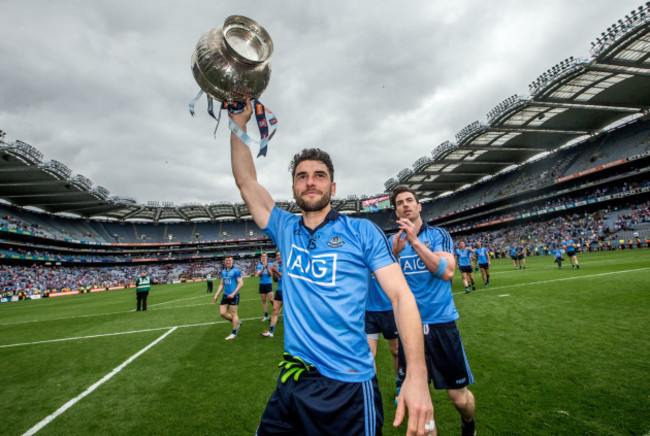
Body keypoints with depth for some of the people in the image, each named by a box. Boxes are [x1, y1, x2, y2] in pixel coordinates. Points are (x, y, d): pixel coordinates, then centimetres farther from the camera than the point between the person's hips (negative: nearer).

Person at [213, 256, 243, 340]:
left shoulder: (236, 271, -8)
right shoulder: (223, 271, 12)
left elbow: (241, 283, -12)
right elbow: (221, 284, 20)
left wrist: (233, 293, -19)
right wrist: (216, 295, 13)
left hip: (234, 295, -7)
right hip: (225, 295, 7)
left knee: (233, 313, -1)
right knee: (222, 313, 5)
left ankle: (234, 333, 12)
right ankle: (237, 323, 26)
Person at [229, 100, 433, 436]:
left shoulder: (362, 231, -7)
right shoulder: (286, 230, 4)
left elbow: (401, 296, -11)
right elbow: (246, 182, 4)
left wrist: (417, 375, -21)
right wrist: (239, 122, -2)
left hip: (348, 387, -3)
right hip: (291, 383, 4)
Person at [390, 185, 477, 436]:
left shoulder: (437, 235, -3)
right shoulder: (393, 241, 4)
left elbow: (447, 272, -17)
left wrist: (415, 241, -22)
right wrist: (395, 253, -17)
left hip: (440, 322, -1)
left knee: (459, 396, 9)